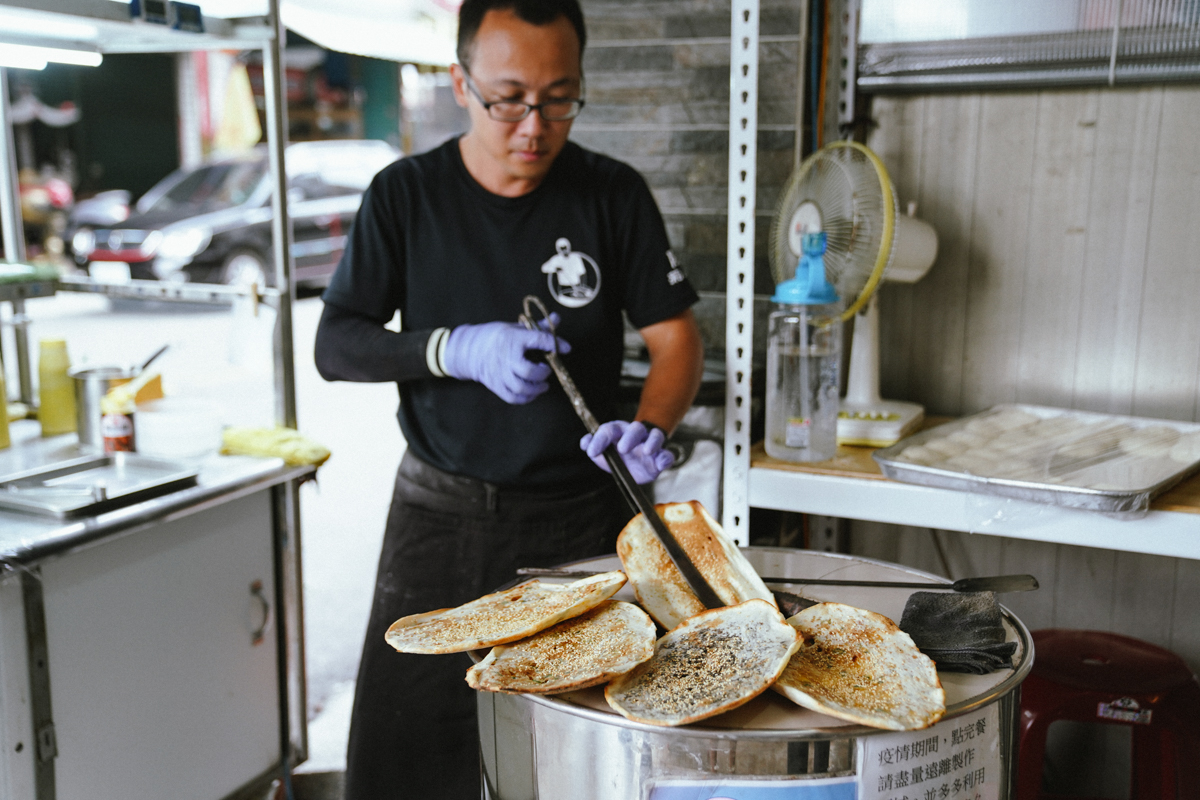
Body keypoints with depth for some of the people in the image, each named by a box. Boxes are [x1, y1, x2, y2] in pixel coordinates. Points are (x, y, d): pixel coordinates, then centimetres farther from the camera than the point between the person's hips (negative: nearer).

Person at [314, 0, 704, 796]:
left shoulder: (613, 194, -3)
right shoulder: (406, 195, -2)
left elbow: (677, 339, -1)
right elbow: (335, 347, -2)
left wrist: (649, 427, -22)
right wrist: (456, 350, -19)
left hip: (580, 515, 0)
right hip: (441, 514, 1)